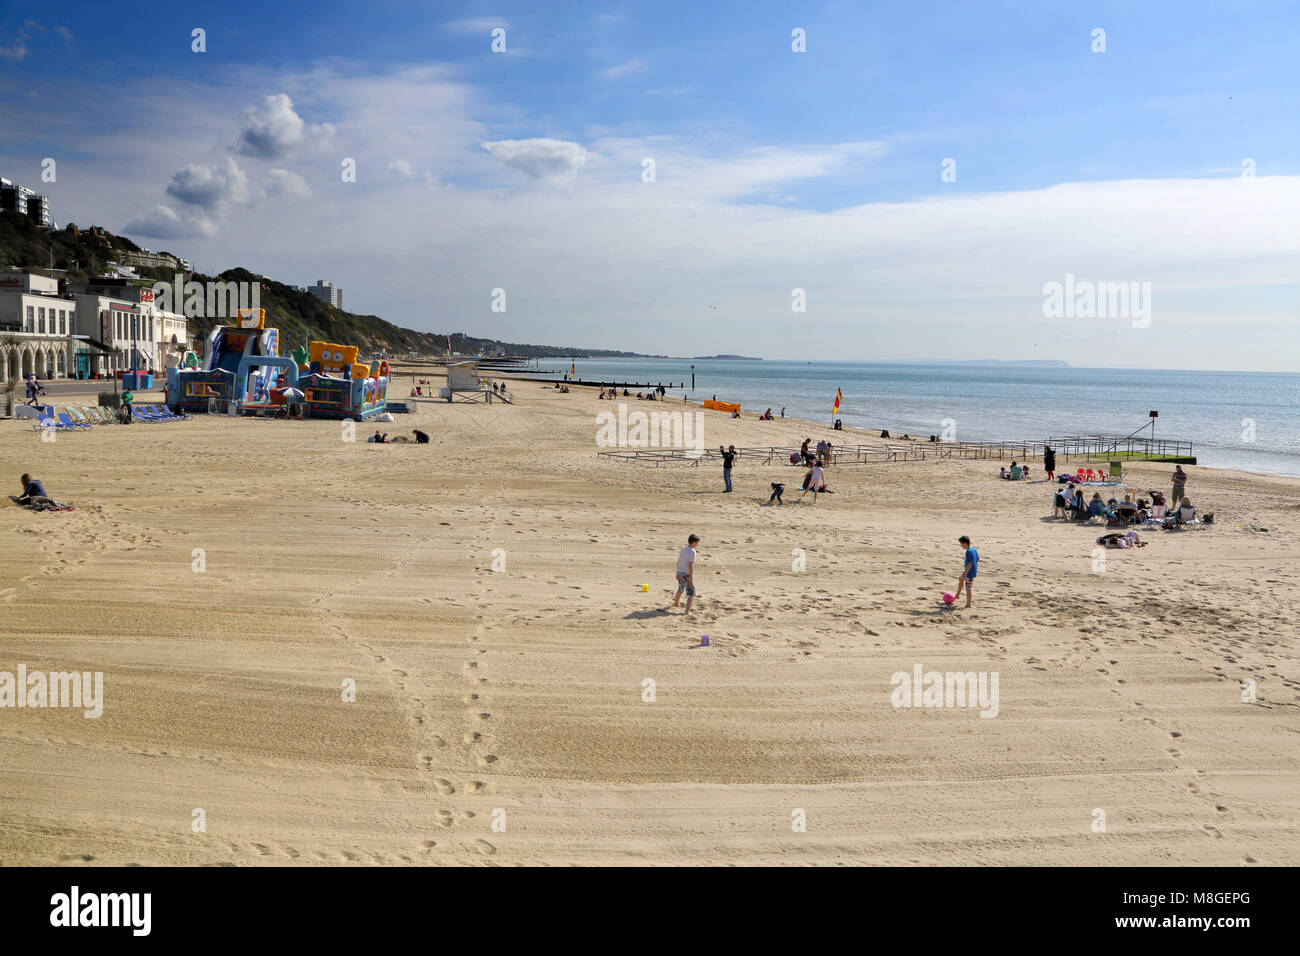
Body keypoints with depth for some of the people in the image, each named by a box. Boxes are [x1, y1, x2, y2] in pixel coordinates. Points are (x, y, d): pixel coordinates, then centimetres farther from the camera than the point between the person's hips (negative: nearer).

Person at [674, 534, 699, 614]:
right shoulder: (692, 552, -17)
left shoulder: (683, 549, 8)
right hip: (687, 575, -8)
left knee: (680, 589, 33)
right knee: (691, 594, -8)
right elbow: (690, 566, -22)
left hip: (680, 572, 8)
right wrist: (691, 580, -22)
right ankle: (687, 611, -22)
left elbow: (678, 562, 16)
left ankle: (675, 603, 54)